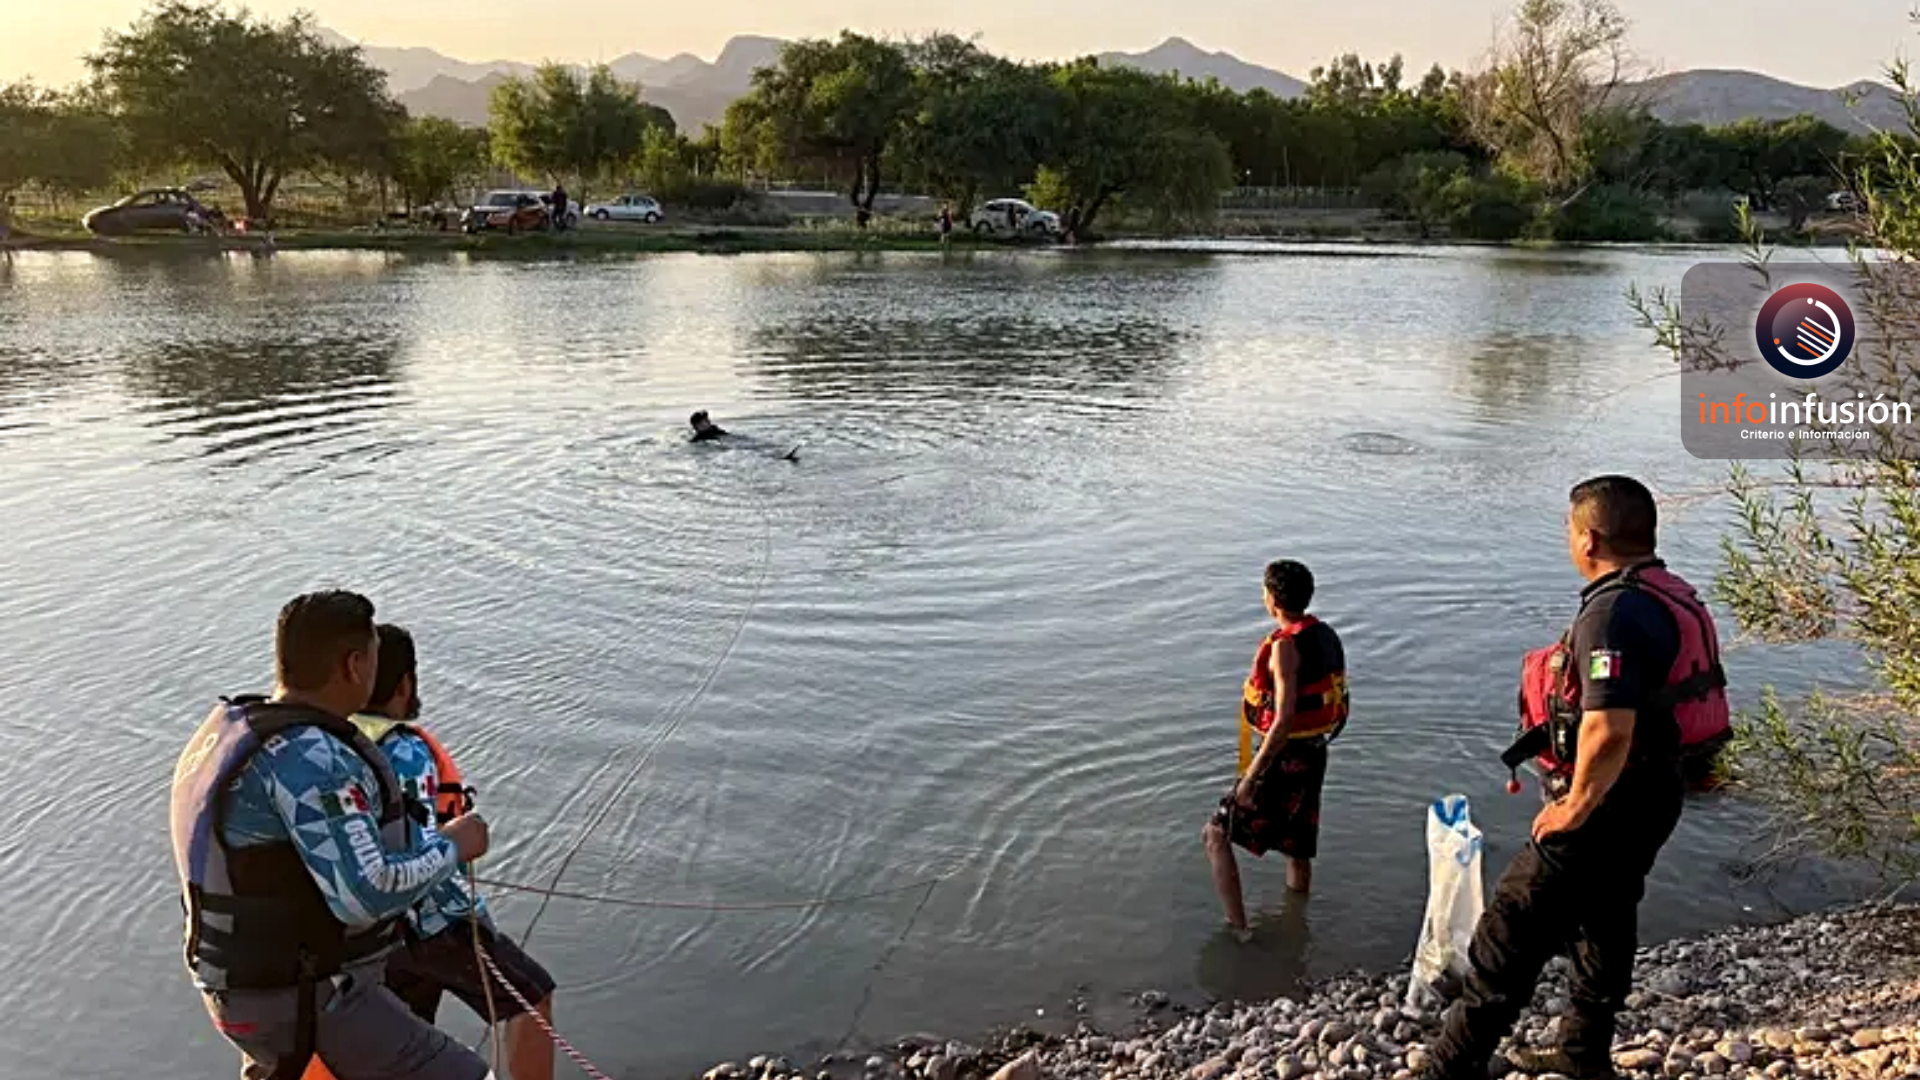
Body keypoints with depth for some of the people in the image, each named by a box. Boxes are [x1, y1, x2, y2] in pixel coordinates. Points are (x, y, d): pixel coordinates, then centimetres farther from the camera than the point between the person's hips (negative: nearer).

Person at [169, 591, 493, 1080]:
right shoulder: (308, 759, -27)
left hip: (254, 978, 10)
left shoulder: (233, 728, 3)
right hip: (311, 1004, -10)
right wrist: (451, 845, -16)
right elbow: (367, 897, -31)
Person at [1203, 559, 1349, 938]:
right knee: (1297, 849, 21)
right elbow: (1334, 701, 13)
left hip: (1285, 758, -9)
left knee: (1217, 835, 2)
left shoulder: (1285, 646, -22)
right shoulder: (1326, 636, 5)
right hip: (1315, 754, 9)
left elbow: (1284, 720, -27)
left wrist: (1250, 777, -23)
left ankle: (1238, 928, 0)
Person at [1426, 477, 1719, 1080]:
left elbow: (1608, 732, -35)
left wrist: (1576, 805, -20)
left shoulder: (1613, 612, -26)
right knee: (1607, 923, 23)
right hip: (1652, 797, 10)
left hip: (1607, 804, -10)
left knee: (1512, 935, -2)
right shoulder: (1673, 597, 6)